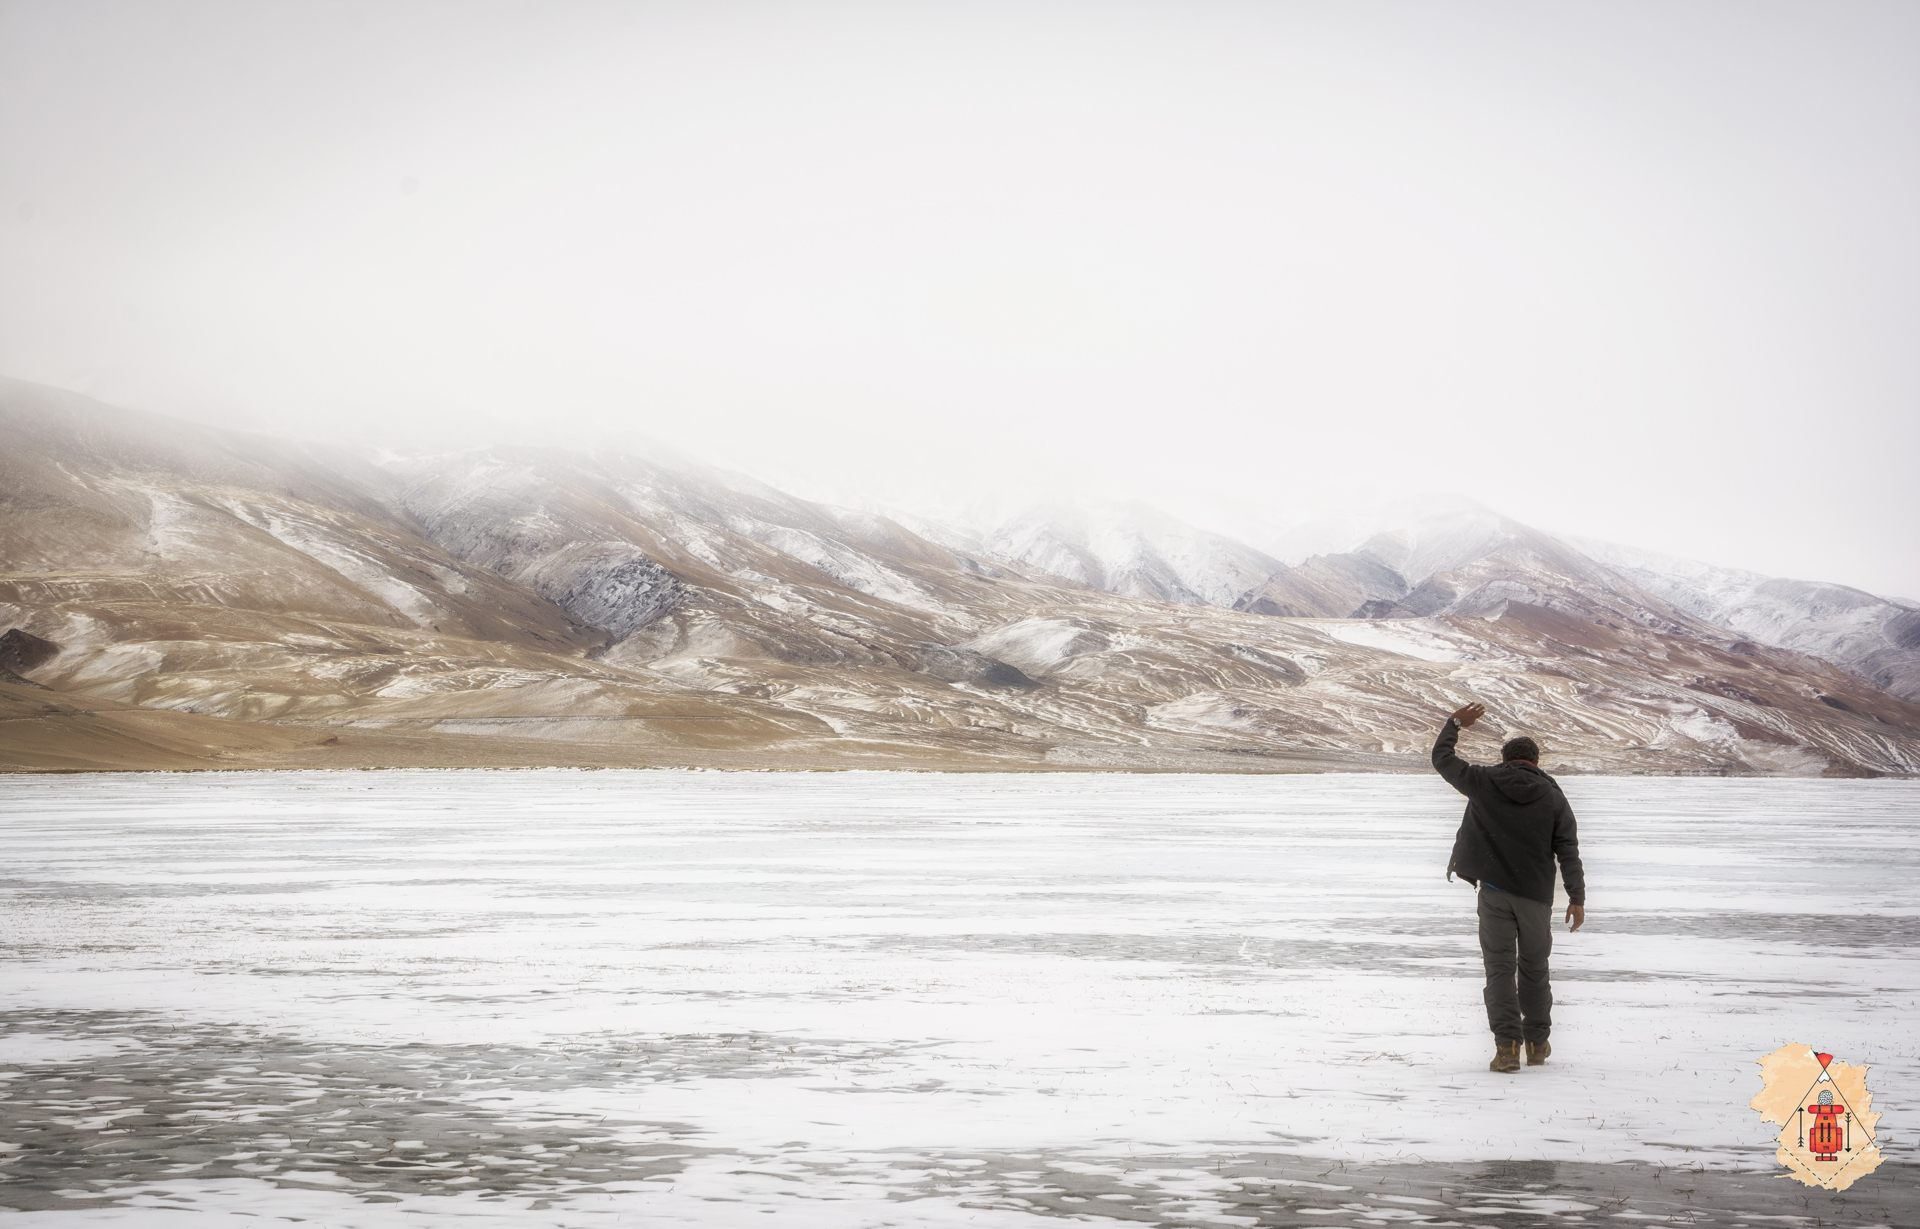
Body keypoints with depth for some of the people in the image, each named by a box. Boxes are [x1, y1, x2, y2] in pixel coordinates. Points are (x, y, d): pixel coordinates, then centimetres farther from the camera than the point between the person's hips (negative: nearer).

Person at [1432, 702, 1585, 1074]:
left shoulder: (1483, 782, 0)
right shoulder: (1552, 795, 2)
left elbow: (1442, 758, 13)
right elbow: (1568, 850, -2)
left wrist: (1455, 723, 27)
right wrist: (1577, 897, -2)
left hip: (1494, 891, -1)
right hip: (1536, 895, 1)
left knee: (1500, 968, 2)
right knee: (1534, 968, 15)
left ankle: (1507, 1045, -9)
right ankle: (1537, 1043, 22)